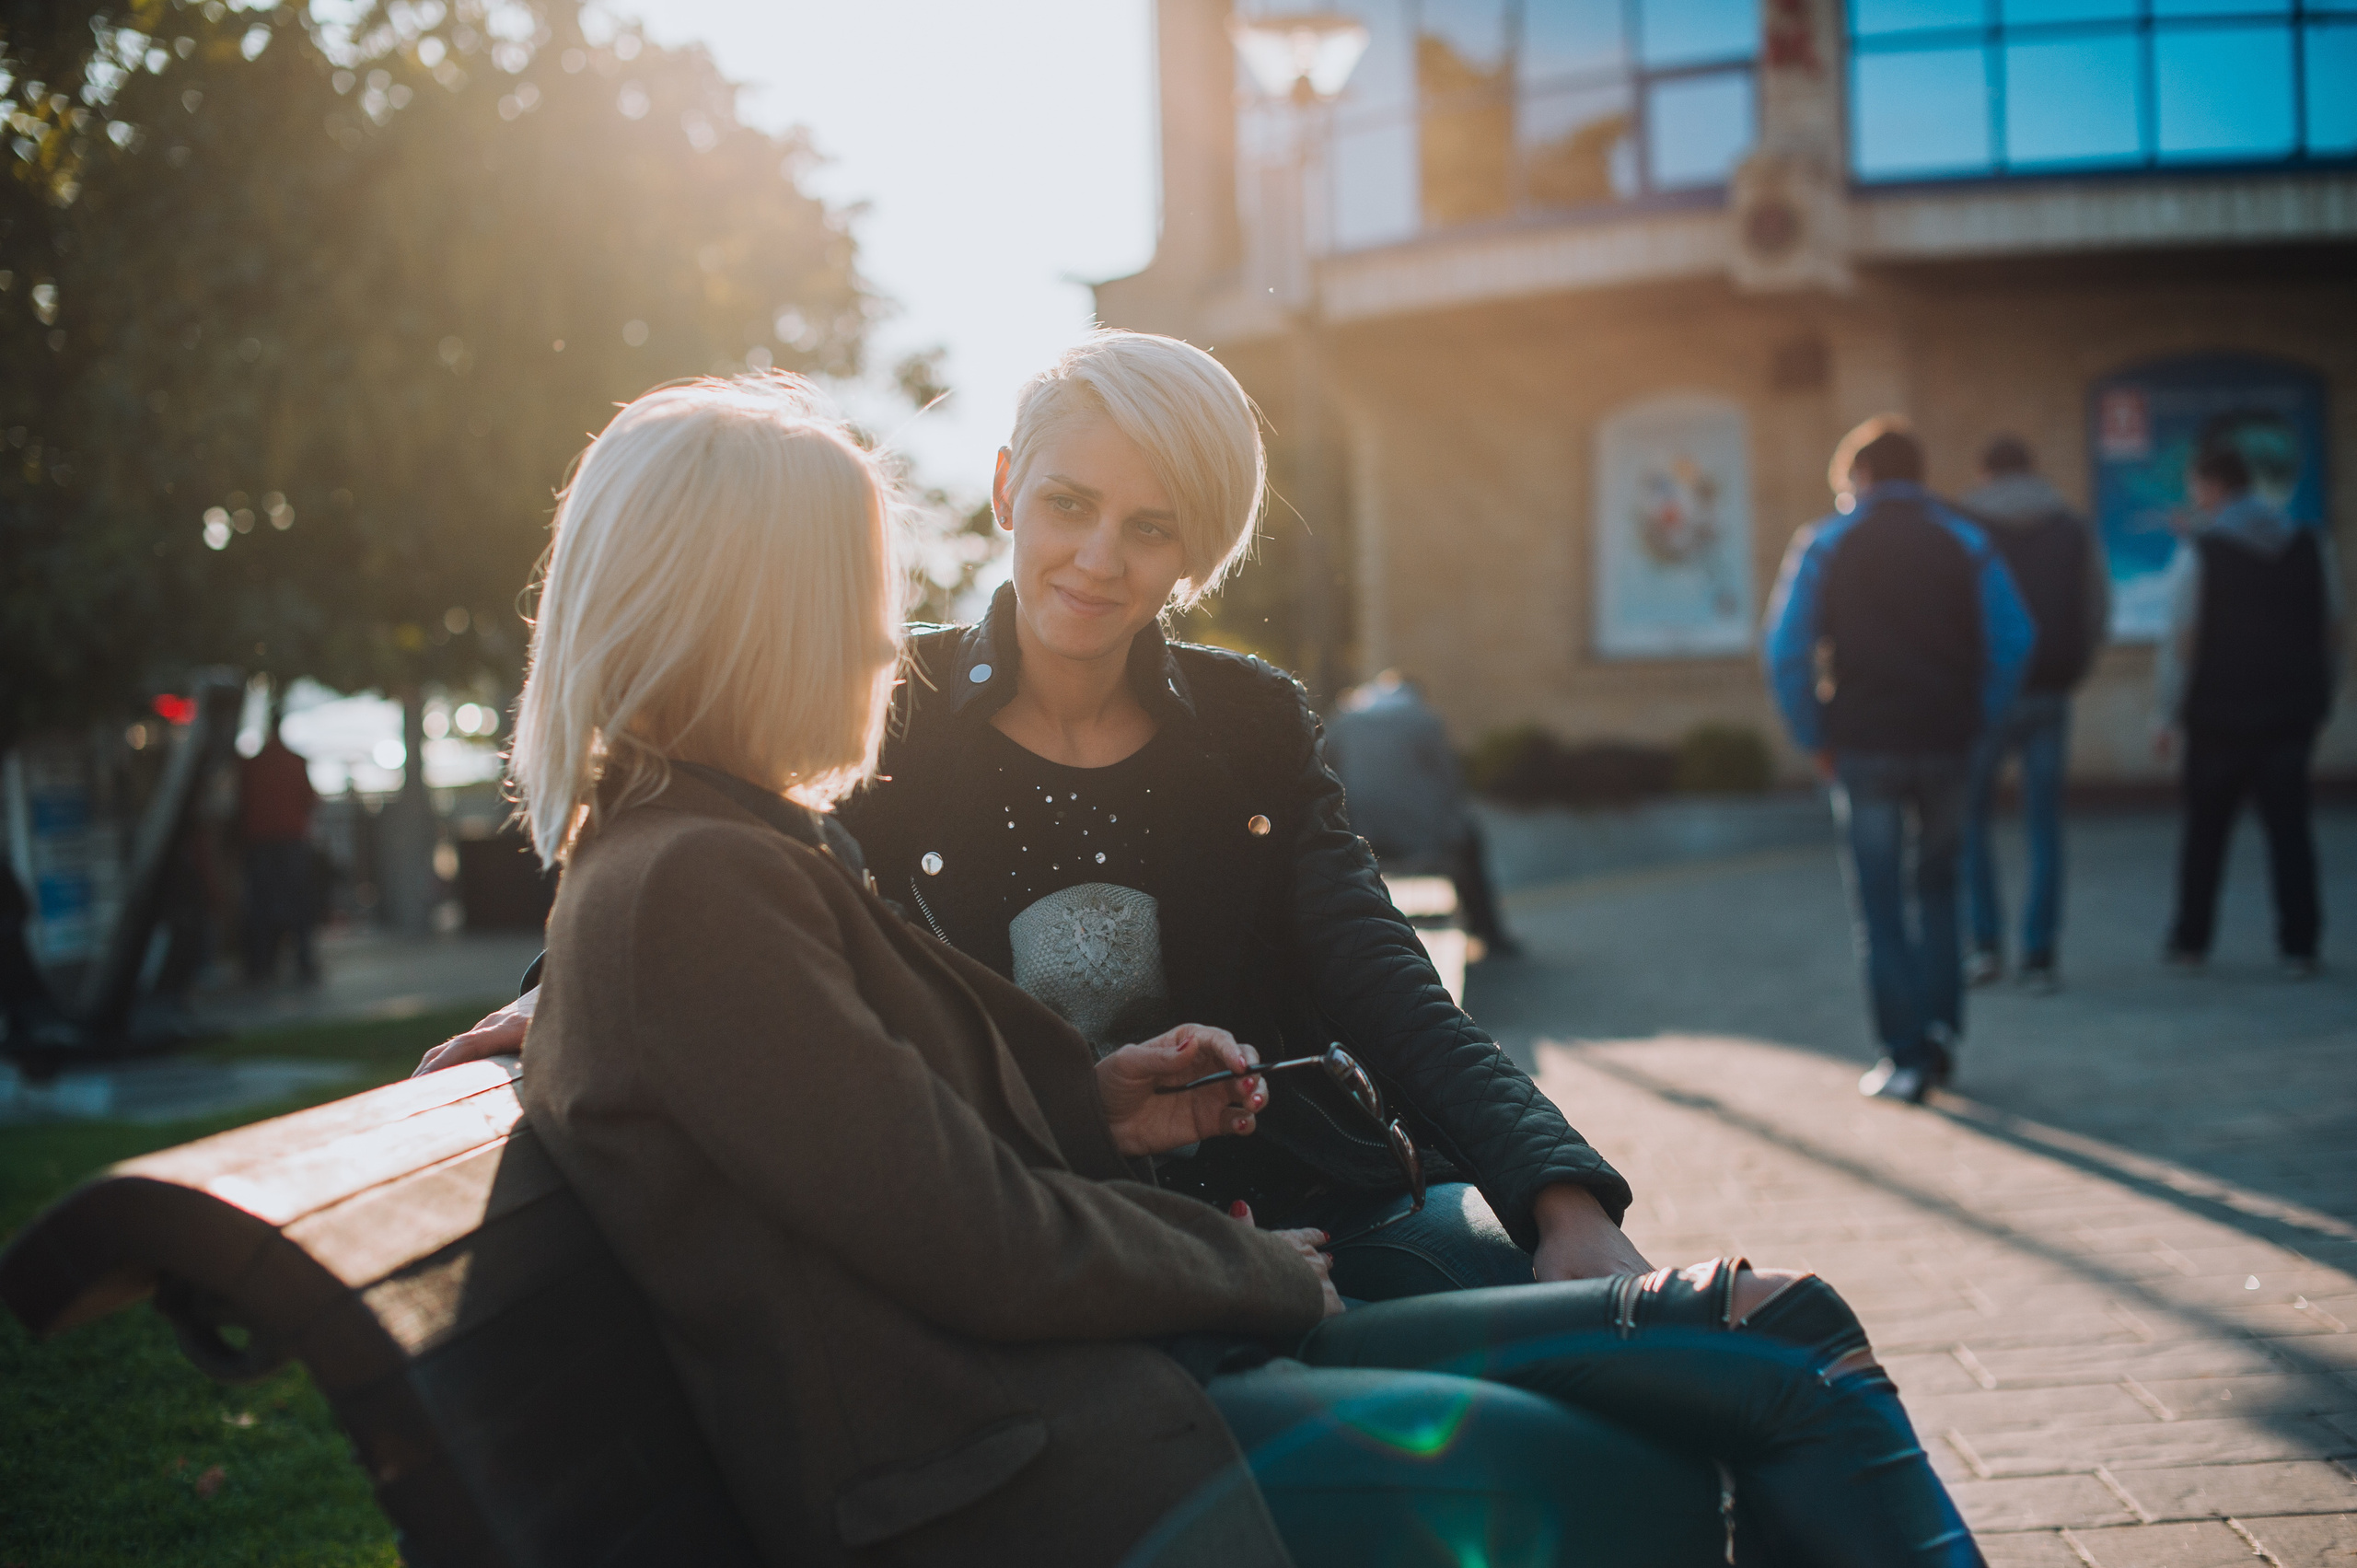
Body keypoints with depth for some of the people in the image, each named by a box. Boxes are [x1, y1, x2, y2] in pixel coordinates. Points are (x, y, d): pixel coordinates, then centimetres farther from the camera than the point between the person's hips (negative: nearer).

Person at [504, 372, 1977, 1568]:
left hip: (1099, 1365, 10)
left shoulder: (744, 851, 16)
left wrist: (1095, 1103, 7)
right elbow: (981, 1249, -17)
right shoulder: (687, 891, -16)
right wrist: (1252, 1266, -3)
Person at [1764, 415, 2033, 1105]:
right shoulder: (1965, 544, 6)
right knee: (1936, 889, 20)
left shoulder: (1824, 544, 1)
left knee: (1880, 907, 4)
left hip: (1863, 745, -2)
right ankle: (1942, 1028, 12)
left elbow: (1786, 652, -6)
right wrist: (1977, 723, 6)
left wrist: (1814, 738, 1)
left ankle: (1905, 1056, 2)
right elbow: (2013, 640, -1)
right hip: (1947, 744, 2)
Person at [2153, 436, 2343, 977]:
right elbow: (2332, 634, 8)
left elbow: (2180, 644, -12)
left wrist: (2165, 716, -4)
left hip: (2220, 715, -3)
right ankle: (2298, 947, 1)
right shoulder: (2312, 547, 4)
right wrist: (2319, 699, 18)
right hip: (2294, 713, 3)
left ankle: (2190, 941, 15)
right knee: (2289, 827, 5)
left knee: (2205, 831, 9)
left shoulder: (2199, 553, -11)